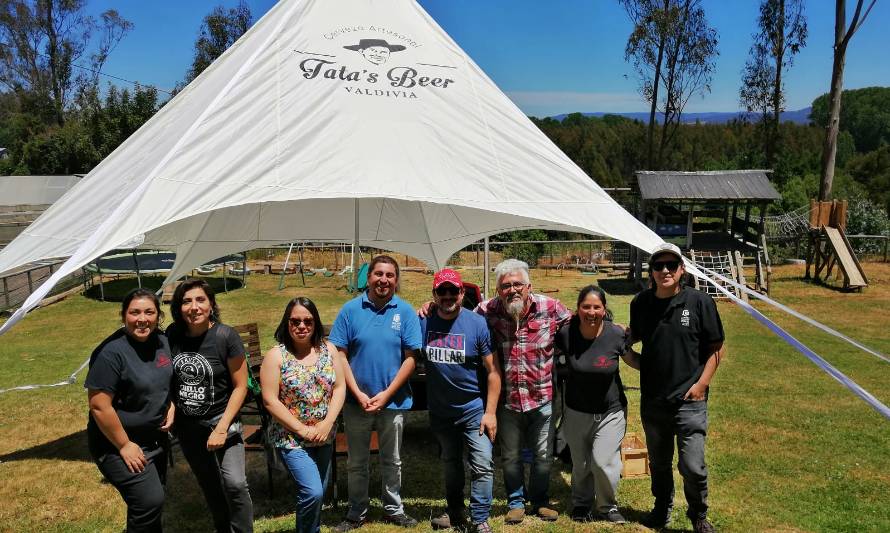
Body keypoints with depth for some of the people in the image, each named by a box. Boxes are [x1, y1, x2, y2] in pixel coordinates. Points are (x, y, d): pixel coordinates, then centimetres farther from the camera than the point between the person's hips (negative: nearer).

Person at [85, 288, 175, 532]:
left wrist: (171, 406, -1)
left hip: (156, 438, 7)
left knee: (153, 498, 19)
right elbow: (99, 406, -23)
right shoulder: (111, 352, -23)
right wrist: (124, 445, -19)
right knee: (149, 501, -13)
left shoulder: (162, 342, -1)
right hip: (119, 444, -7)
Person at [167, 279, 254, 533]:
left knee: (234, 483, -18)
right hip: (187, 426, 4)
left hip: (221, 420, -4)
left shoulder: (226, 336, -18)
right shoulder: (172, 335, -7)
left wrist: (222, 428, -16)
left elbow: (240, 386, -13)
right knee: (209, 486, 18)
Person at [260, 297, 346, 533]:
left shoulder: (329, 349, 1)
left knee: (318, 493, 15)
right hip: (292, 438, -4)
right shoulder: (276, 356, -10)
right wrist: (302, 429, -15)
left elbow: (339, 388, 0)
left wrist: (327, 423, -12)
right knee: (312, 492, -15)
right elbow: (270, 400, -13)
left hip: (324, 437, 4)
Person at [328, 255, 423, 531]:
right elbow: (340, 355, -5)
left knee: (392, 461, 16)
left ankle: (393, 509, 34)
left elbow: (410, 358, -6)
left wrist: (386, 394, -12)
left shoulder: (405, 312, -5)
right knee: (356, 463, 14)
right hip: (356, 401, 0)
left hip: (393, 402, 0)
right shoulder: (350, 309, -5)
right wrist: (358, 393, -13)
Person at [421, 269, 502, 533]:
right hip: (440, 411, 3)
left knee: (483, 465, -5)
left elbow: (492, 370, -11)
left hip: (474, 409, -3)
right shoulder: (423, 322, -7)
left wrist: (490, 412, -13)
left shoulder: (477, 323, -13)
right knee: (451, 464, 19)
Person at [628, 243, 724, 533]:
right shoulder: (641, 303, -1)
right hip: (652, 400, 3)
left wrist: (702, 383, -9)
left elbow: (716, 346, -2)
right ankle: (662, 509, 43)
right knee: (658, 463, 19)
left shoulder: (699, 302, -9)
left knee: (693, 466, -2)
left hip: (689, 400, -3)